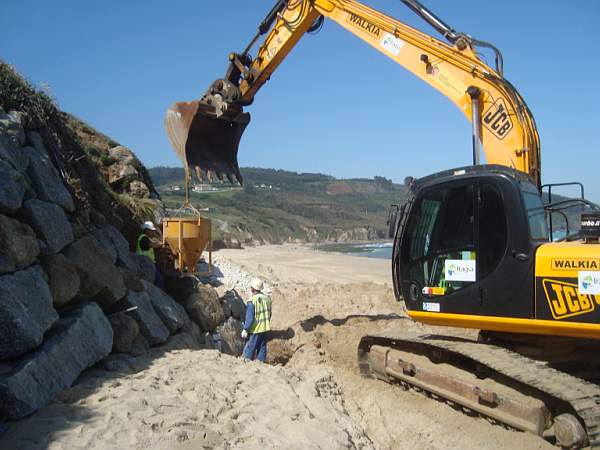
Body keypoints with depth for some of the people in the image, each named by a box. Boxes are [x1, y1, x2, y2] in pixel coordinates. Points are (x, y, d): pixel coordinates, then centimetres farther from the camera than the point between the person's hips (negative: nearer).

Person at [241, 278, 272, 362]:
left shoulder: (252, 301, -19)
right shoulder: (266, 298, 2)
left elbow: (250, 318, -18)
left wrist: (245, 329, -10)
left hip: (255, 330, -6)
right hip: (266, 328, 6)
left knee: (249, 349, 5)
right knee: (262, 348, 14)